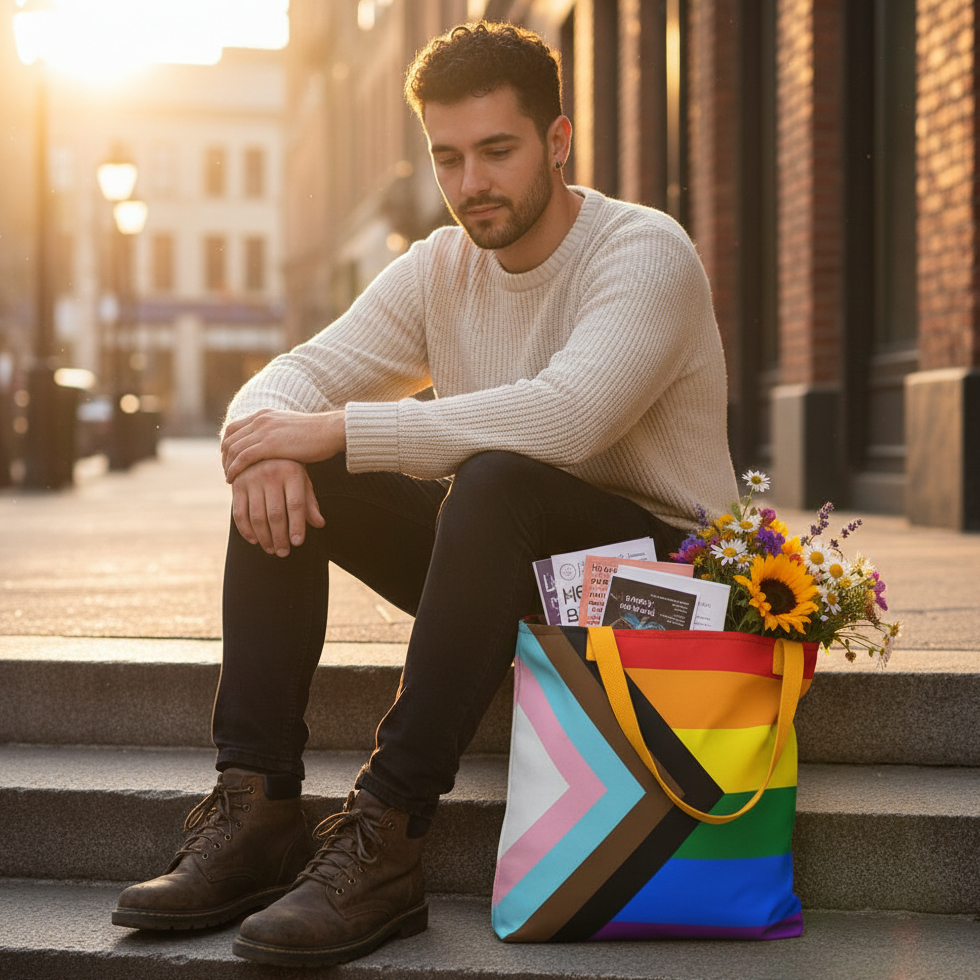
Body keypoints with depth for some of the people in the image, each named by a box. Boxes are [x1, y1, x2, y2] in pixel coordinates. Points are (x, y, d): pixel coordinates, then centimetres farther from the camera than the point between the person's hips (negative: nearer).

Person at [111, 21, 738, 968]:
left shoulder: (645, 253, -14)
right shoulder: (439, 269, 7)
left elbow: (564, 417, -32)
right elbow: (300, 375, 0)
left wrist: (338, 428, -30)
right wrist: (271, 439, -26)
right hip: (508, 567, 7)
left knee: (494, 478, -36)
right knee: (284, 478, -10)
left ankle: (383, 838, -36)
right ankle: (254, 809, -17)